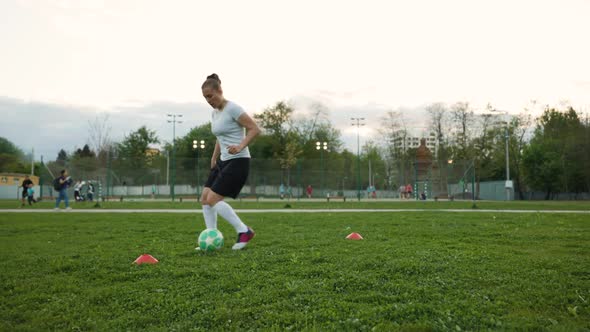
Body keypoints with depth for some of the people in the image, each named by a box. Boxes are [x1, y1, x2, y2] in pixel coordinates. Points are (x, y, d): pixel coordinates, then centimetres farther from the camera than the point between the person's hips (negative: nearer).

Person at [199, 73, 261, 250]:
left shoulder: (232, 108, -13)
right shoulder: (214, 113, 13)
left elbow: (255, 129, -17)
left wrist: (240, 146, -29)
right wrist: (214, 158, 21)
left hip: (238, 161, -9)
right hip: (223, 162, 9)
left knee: (213, 199, -14)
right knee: (205, 199, 3)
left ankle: (244, 231, -5)